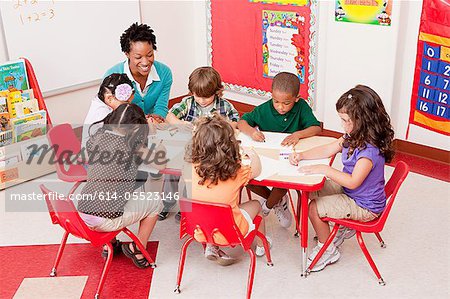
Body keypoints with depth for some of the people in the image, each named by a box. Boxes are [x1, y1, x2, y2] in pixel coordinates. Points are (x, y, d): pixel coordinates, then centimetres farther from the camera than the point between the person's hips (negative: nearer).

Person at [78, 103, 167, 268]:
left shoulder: (97, 137, 7)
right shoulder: (132, 143, -7)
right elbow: (160, 166, 1)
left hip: (82, 213, 6)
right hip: (106, 220, -6)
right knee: (155, 203, 15)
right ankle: (137, 249, 23)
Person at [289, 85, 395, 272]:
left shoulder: (369, 150, -32)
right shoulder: (354, 137, -2)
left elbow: (353, 182, -34)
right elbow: (327, 150, 6)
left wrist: (325, 170, -29)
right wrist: (301, 156, -4)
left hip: (364, 207, -10)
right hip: (349, 192, 10)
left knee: (314, 208, -15)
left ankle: (328, 251, 9)